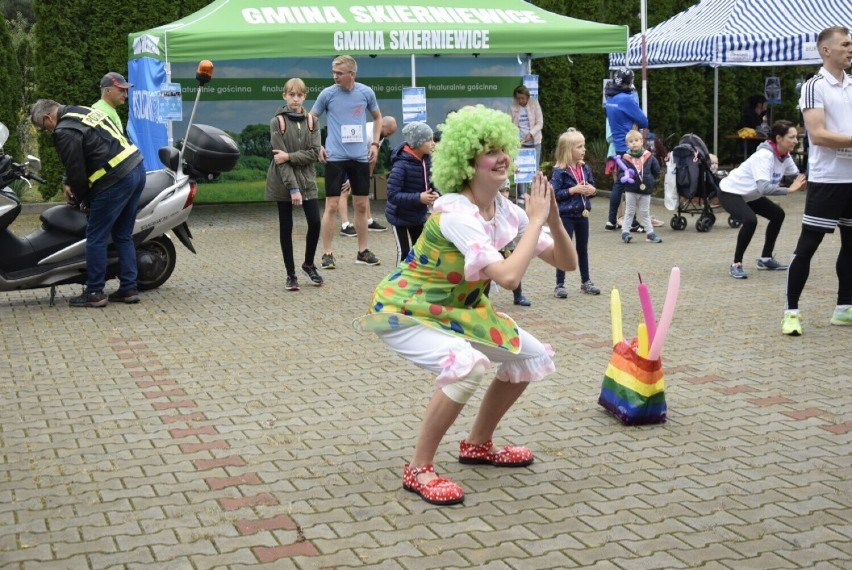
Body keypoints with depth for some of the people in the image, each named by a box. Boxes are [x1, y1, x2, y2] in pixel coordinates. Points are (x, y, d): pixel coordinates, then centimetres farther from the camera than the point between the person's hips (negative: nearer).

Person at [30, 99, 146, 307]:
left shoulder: (64, 132, -9)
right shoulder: (84, 111, 20)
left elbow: (76, 170, -7)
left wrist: (81, 198, 11)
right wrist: (70, 184, 23)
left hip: (116, 181, -9)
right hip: (137, 170, 9)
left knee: (96, 237, 2)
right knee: (123, 235, 16)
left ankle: (94, 293, 8)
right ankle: (128, 289, 18)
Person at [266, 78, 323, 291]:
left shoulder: (311, 121, 5)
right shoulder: (277, 122, -6)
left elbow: (314, 153, -4)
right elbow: (279, 158, -12)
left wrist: (289, 156, -18)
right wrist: (293, 188, -19)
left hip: (307, 180, 3)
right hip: (283, 182, -3)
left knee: (315, 223, -4)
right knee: (286, 227, 3)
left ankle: (309, 264, 19)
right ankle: (291, 274, 12)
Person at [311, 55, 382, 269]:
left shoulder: (366, 93, 1)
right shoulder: (327, 94, -3)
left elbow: (377, 117, 17)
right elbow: (311, 119, 7)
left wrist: (374, 143, 6)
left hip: (360, 157, 2)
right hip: (335, 157, -2)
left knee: (361, 205, 8)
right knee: (332, 205, -4)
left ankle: (363, 251, 20)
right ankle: (327, 253, 4)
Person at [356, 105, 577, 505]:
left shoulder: (505, 211, -5)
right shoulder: (456, 213, -30)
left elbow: (567, 262, -3)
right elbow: (508, 277, -41)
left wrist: (553, 218, -20)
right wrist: (535, 221, -29)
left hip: (456, 308, 9)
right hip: (405, 310, -9)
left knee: (533, 357, 7)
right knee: (467, 364, -34)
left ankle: (478, 444, 23)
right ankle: (419, 469, -17)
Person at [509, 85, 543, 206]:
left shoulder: (534, 104, -1)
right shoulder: (513, 107, 0)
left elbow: (540, 123, -4)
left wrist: (531, 134, -19)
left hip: (534, 142, 0)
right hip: (520, 142, 0)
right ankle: (521, 195, 5)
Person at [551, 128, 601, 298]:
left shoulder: (585, 168, 5)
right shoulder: (560, 171, -14)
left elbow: (592, 186, 15)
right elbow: (554, 193, -18)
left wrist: (592, 190, -8)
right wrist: (573, 190, -21)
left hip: (582, 214, 6)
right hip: (566, 215, -6)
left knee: (583, 249, 16)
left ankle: (586, 282, 28)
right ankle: (559, 285, 8)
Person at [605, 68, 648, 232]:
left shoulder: (610, 98, 8)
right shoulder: (627, 99, -17)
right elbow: (643, 122, -11)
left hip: (618, 146, 8)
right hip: (629, 148, -8)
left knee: (619, 183, 13)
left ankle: (611, 221, 15)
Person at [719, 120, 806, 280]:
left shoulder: (785, 156, -7)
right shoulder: (764, 156, -31)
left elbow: (796, 175, -8)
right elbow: (764, 187, -42)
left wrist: (801, 183, -29)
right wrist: (789, 190, -40)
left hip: (749, 194, 9)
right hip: (730, 192, -9)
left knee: (778, 214, 13)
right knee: (750, 220, -30)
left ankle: (765, 259, 22)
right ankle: (736, 264, -16)